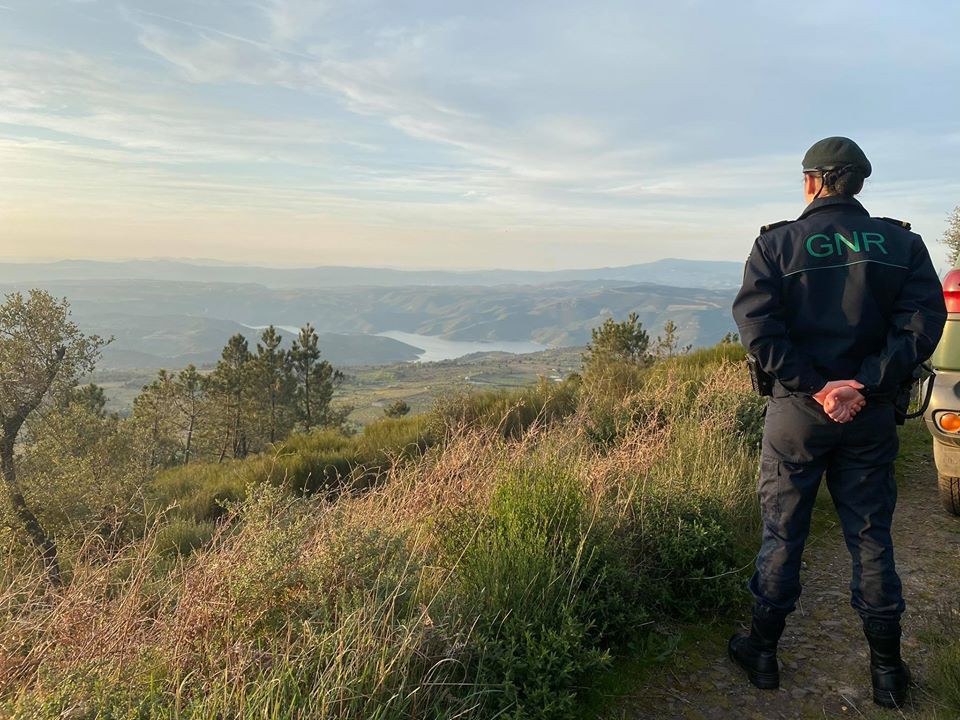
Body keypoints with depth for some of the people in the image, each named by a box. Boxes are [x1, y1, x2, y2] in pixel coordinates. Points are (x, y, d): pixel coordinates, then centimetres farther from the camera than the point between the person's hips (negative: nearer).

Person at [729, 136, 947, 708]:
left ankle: (763, 653, 23)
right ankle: (888, 670, 25)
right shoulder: (902, 243, 2)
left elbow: (757, 324, -16)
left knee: (783, 533, 10)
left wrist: (813, 386, -15)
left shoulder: (777, 242, -5)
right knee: (872, 537, 14)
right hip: (871, 415, 2)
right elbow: (922, 322, -9)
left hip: (797, 411, -2)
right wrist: (863, 387, -14)